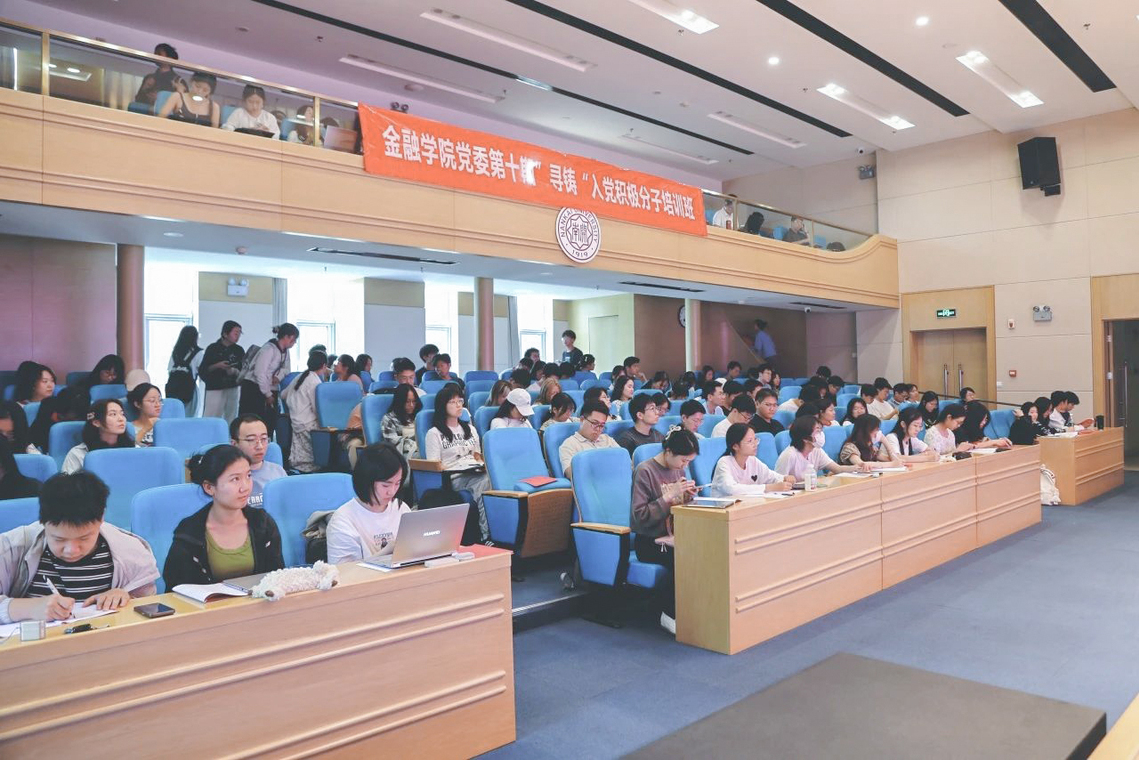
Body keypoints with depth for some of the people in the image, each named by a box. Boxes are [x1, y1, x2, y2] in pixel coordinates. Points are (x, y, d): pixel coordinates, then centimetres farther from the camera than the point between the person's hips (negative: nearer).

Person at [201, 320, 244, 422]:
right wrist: (217, 366, -13)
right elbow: (202, 370, 1)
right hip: (214, 389, -3)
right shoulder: (213, 348, 1)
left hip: (232, 389, 3)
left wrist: (234, 371, -12)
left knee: (231, 421, 2)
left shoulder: (239, 350, 8)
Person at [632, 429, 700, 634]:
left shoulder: (679, 468, 10)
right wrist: (669, 496, -22)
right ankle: (670, 614, -10)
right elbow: (640, 515, -17)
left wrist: (687, 496, -3)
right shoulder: (644, 471, -12)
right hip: (649, 542, -6)